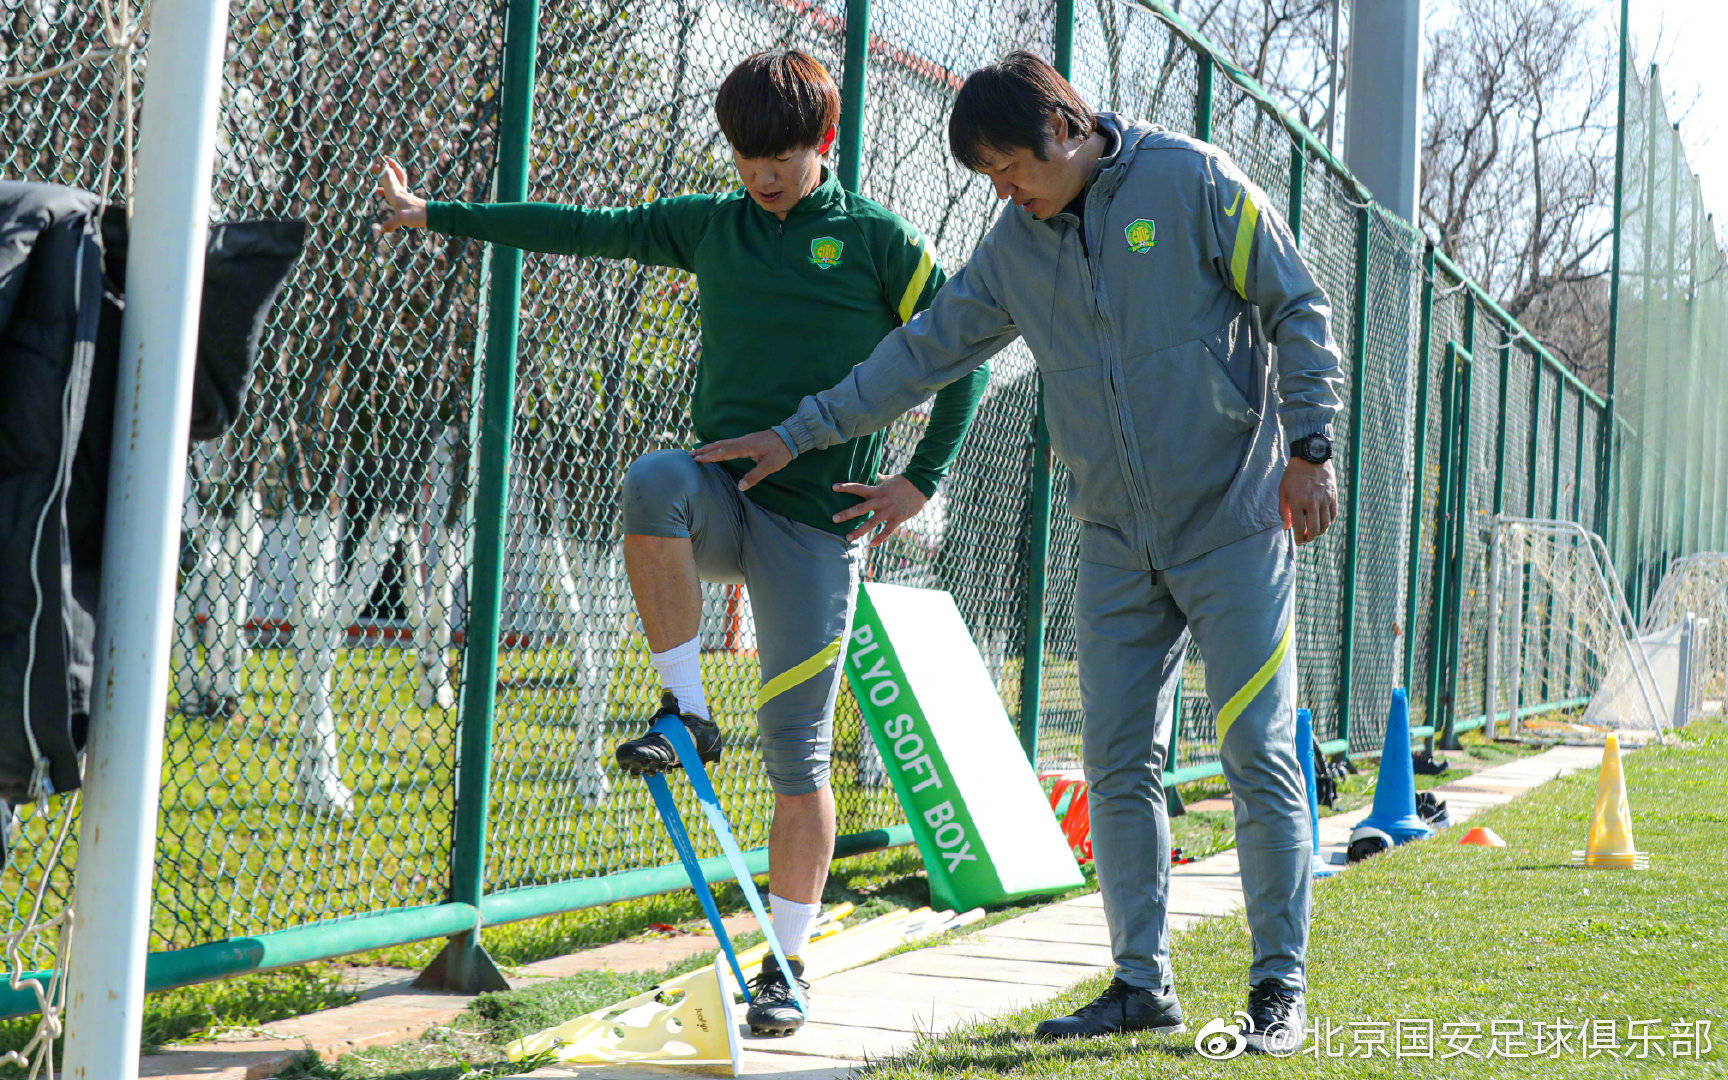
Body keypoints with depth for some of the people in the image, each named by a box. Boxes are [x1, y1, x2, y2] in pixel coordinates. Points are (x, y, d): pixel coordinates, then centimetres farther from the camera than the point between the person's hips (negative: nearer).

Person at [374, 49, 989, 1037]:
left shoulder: (878, 241, 2)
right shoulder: (711, 225, 12)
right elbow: (586, 230, 15)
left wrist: (920, 482, -1)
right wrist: (437, 216, 14)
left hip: (817, 520, -3)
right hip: (724, 495, 3)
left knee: (798, 751, -4)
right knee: (655, 478, -34)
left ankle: (786, 966, 9)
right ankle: (687, 712, -20)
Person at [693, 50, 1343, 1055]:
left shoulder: (1192, 180, -7)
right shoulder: (1015, 247, 8)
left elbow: (1297, 311, -4)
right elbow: (925, 349, 14)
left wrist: (1309, 445, -10)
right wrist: (799, 432, 12)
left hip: (1236, 522, -5)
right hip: (1118, 541, 5)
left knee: (1260, 755, -4)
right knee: (1120, 765, 3)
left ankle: (1282, 988, 4)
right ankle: (1143, 982, 11)